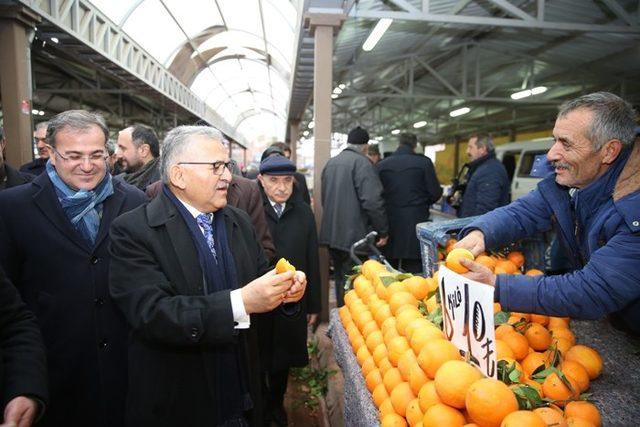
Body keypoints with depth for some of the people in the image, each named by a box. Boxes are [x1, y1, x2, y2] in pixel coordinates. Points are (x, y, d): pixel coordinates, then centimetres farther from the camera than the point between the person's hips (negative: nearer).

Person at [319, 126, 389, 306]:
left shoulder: (330, 163, 11)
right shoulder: (362, 162, -12)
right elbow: (372, 201, -21)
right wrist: (383, 231, -11)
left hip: (331, 233, 8)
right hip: (354, 235, -8)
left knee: (340, 277, 20)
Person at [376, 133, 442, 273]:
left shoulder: (381, 165, 2)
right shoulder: (424, 162, -4)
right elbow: (435, 193, -4)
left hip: (389, 225, 3)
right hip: (415, 223, -2)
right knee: (414, 273, 3)